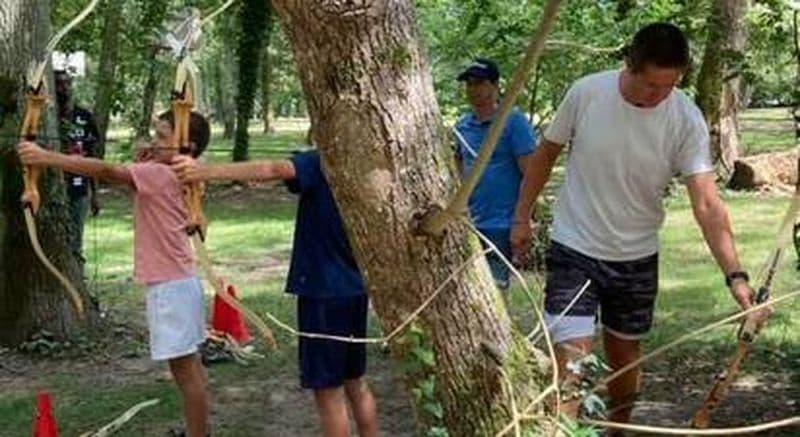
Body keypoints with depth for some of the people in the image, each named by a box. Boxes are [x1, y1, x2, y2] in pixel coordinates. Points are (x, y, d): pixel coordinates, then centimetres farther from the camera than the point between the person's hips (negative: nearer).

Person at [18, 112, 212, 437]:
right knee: (188, 363, 18)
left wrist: (47, 158, -28)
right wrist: (141, 165, 1)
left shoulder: (159, 174, -18)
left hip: (169, 286, -10)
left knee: (183, 367, -4)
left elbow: (107, 171, -26)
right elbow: (135, 190, 20)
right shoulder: (171, 176, 9)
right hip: (179, 282, 10)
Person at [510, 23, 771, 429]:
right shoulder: (586, 93, -16)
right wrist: (522, 217, 6)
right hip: (574, 251, -2)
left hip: (637, 258, 2)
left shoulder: (687, 120, -15)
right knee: (571, 359, -12)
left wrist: (735, 276, -30)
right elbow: (545, 154, 1)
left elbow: (707, 204, -20)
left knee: (625, 358, 17)